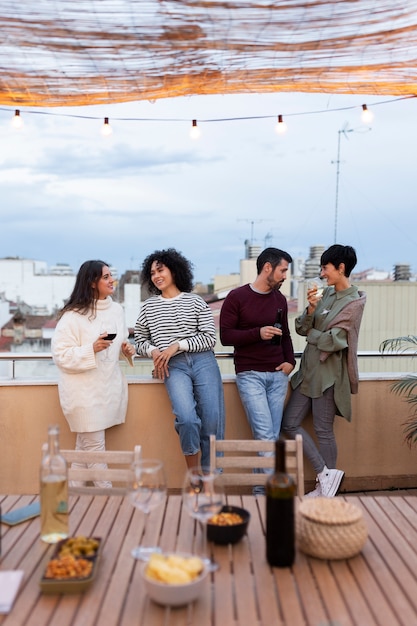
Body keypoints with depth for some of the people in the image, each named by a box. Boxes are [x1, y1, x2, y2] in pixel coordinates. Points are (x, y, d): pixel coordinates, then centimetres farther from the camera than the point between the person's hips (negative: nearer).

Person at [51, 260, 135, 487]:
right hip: (84, 391, -6)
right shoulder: (72, 315, -14)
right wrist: (92, 349, -26)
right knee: (94, 447, -1)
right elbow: (60, 355, -15)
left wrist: (127, 349, -1)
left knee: (85, 447, 16)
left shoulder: (116, 309, 6)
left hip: (109, 386, 6)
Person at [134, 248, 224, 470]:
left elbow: (209, 338, 2)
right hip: (173, 367, 0)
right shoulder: (149, 306, 13)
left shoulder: (195, 301, 7)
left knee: (212, 423, -7)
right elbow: (140, 340, 18)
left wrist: (177, 346, -7)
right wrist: (153, 351, -3)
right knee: (187, 419, -22)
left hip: (203, 362, 1)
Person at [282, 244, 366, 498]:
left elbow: (332, 341, -17)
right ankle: (326, 474, 16)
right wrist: (310, 309, -15)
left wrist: (311, 333, -2)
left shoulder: (353, 302, -11)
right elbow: (301, 328, 2)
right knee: (290, 424, 8)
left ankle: (325, 487, 18)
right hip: (309, 369, 8)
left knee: (323, 430, 2)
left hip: (328, 373, -8)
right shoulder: (326, 293, 9)